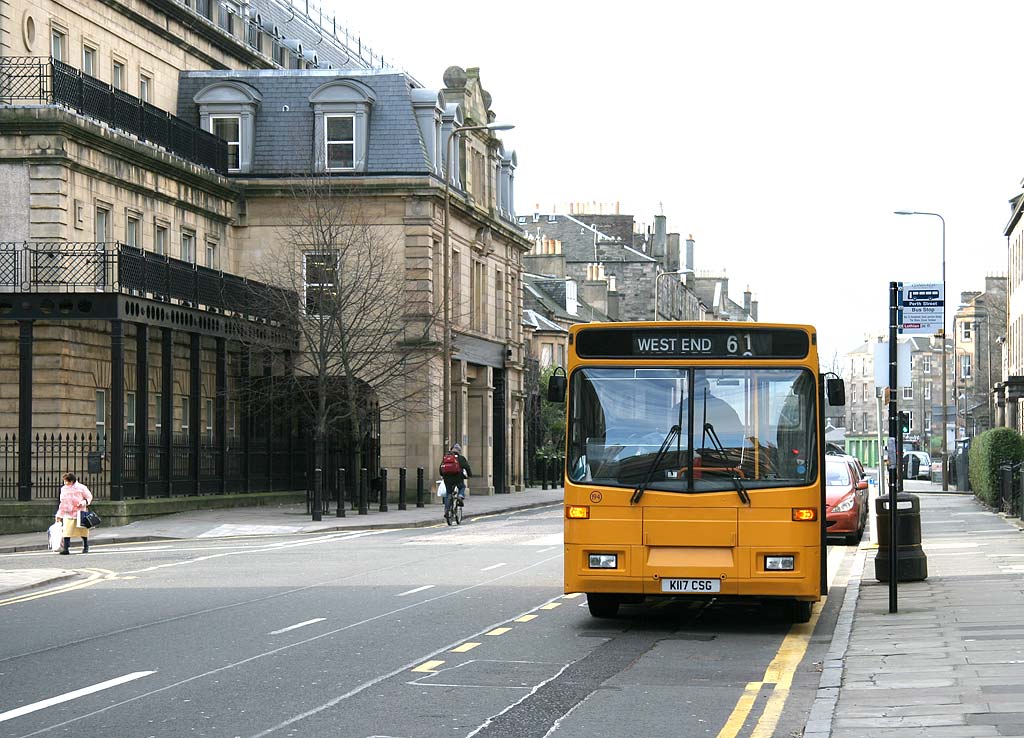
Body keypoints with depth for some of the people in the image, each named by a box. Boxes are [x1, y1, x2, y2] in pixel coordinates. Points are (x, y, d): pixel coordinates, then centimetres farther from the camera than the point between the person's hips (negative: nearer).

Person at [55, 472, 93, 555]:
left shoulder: (81, 488, -5)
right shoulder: (63, 489, 8)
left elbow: (89, 497, 2)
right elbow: (62, 503, 15)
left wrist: (84, 502, -18)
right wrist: (59, 515, 13)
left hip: (80, 513, -3)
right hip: (68, 514, 3)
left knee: (83, 532, 7)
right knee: (67, 532, -11)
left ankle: (85, 547, 23)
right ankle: (66, 549, -13)